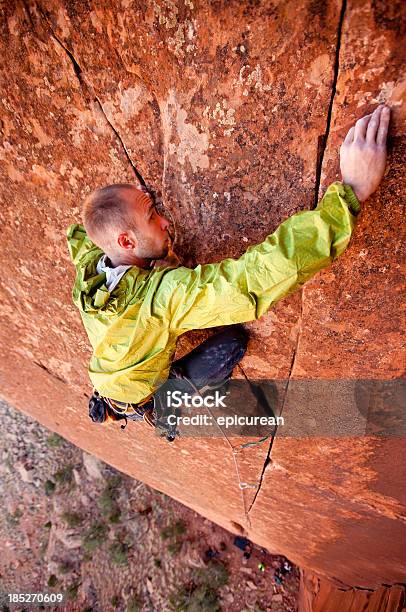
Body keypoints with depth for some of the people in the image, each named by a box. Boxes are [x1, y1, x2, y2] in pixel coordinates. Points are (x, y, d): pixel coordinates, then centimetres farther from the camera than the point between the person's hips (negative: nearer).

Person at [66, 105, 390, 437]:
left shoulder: (87, 269, -20)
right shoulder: (163, 293, -43)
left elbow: (78, 234, 5)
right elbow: (259, 276, -52)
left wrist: (130, 202, -7)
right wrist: (352, 191, -48)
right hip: (145, 403, -6)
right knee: (233, 338, -15)